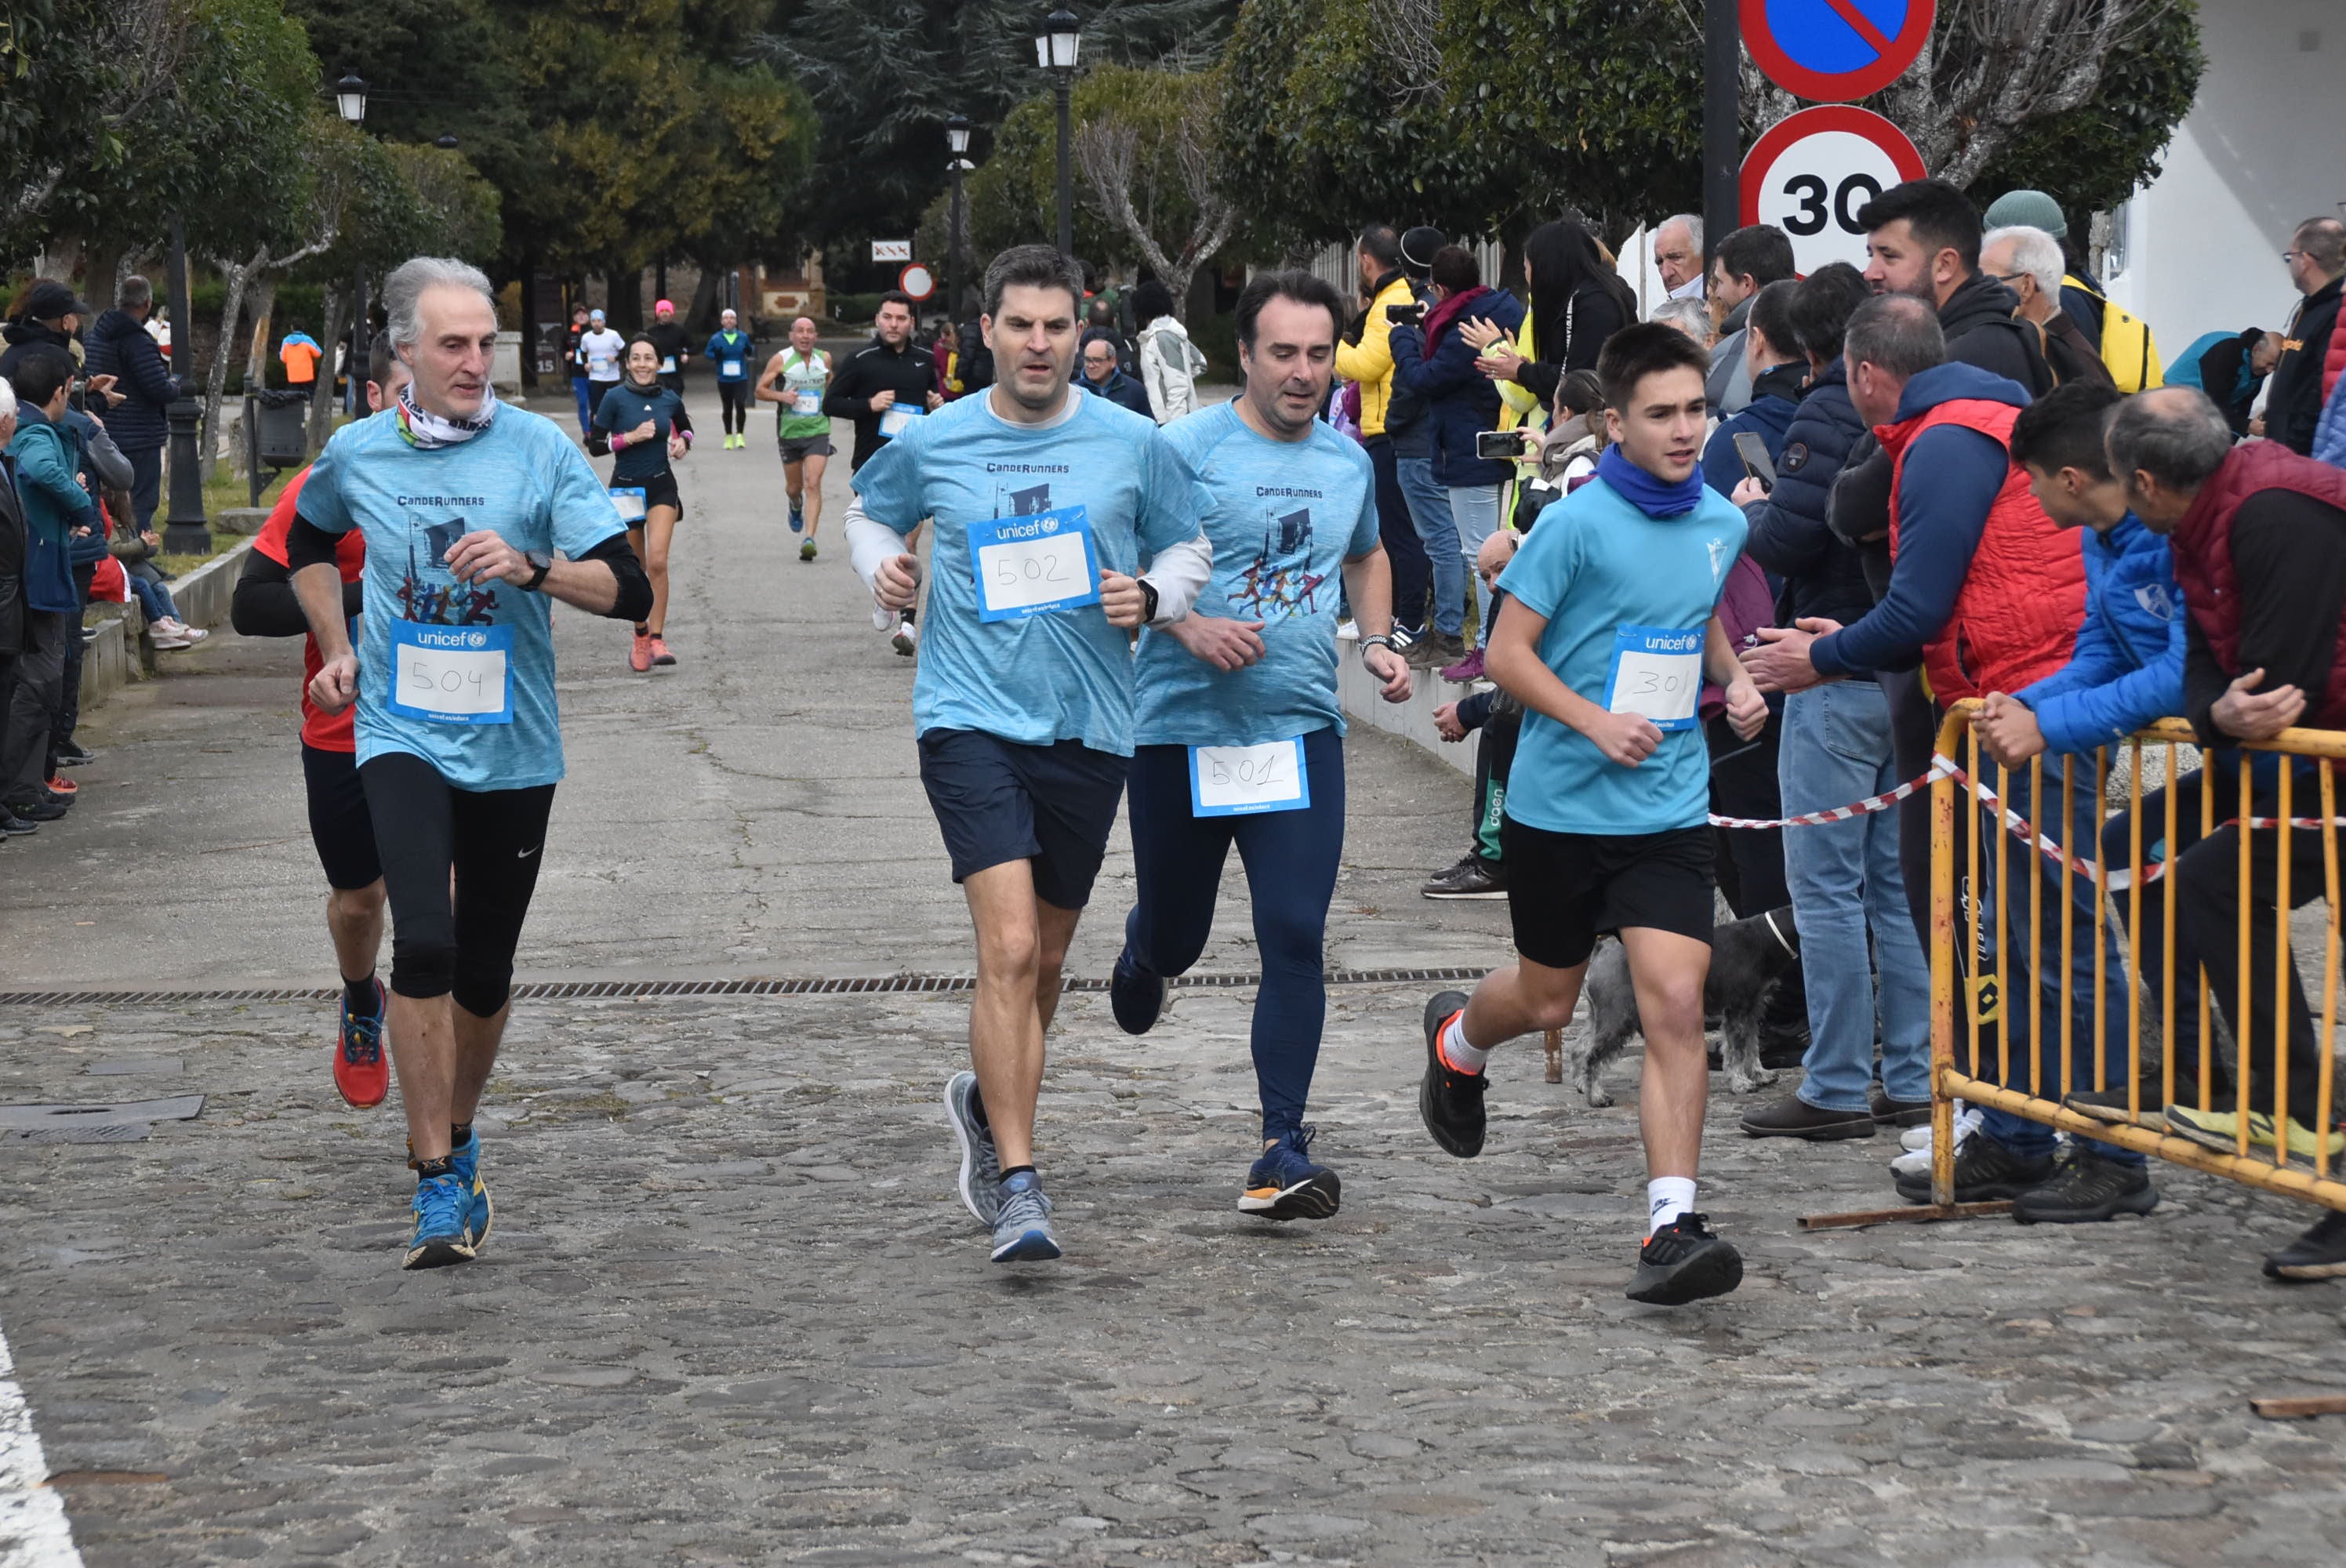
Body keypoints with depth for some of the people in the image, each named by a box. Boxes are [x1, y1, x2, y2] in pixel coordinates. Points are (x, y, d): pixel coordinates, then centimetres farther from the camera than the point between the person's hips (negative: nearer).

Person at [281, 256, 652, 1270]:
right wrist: (337, 650, 15)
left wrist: (530, 567, -25)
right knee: (424, 941, -19)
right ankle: (439, 1184, -13)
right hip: (402, 736, 0)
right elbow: (308, 542, 24)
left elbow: (627, 590, -10)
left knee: (485, 969, 8)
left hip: (512, 746, 1)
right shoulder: (355, 454, 1)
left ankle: (457, 1136, 36)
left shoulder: (539, 451, -6)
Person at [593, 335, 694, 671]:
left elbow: (685, 427, 21)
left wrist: (683, 442, 0)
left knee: (658, 562, -15)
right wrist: (631, 437, -19)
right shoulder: (616, 398, -8)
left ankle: (657, 639, -13)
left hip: (662, 486, 1)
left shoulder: (670, 399, 1)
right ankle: (640, 636, 27)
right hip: (625, 488, -1)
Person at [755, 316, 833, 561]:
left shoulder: (824, 359, 5)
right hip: (789, 431, 0)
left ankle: (809, 539, -21)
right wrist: (781, 396, -18)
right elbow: (760, 390, -1)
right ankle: (796, 506, 51)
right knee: (794, 487, 13)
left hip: (818, 431, 0)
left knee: (813, 484, -16)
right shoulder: (781, 360, -4)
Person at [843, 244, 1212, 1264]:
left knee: (1045, 961, 13)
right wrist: (883, 571, 1)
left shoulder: (1132, 445, 2)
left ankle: (990, 1101, 42)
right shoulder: (932, 443, 1)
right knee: (1009, 948, -17)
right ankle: (1016, 1185, -15)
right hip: (971, 721, -2)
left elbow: (1189, 544, 15)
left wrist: (1153, 597, -6)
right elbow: (869, 511, 21)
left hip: (1089, 729, 3)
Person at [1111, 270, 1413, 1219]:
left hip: (1301, 730, 3)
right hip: (1183, 728, -3)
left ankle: (1284, 1148, -4)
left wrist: (1377, 641, 12)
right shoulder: (1187, 450, -8)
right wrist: (1189, 626, -24)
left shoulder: (1348, 461, 9)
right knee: (1176, 938, 12)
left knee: (1295, 938, -8)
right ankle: (1142, 953, 51)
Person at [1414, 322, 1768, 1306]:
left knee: (1677, 1005, -13)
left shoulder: (1721, 525, 5)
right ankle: (1456, 1038, 50)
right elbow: (1507, 651, -9)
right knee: (1547, 1003, 14)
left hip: (1670, 812, 3)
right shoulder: (1577, 523, -11)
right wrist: (1595, 720, -21)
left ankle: (1671, 1225, -14)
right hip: (1561, 806, -3)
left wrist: (1734, 679, 6)